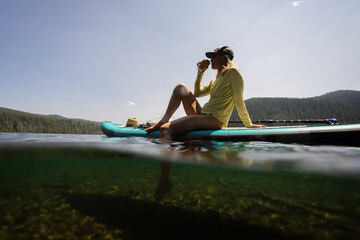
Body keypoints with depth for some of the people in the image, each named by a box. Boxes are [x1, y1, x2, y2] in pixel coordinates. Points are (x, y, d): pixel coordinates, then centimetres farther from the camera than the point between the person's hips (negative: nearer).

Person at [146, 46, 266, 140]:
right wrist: (200, 72, 22)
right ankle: (164, 121, -1)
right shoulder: (216, 79, 23)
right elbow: (197, 93, 27)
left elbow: (238, 100, -5)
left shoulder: (233, 72, -2)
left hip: (214, 120, -9)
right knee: (180, 87, 8)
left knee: (165, 129, -24)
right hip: (202, 114, 9)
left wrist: (249, 124, -5)